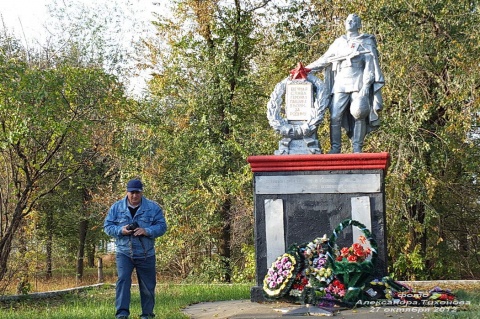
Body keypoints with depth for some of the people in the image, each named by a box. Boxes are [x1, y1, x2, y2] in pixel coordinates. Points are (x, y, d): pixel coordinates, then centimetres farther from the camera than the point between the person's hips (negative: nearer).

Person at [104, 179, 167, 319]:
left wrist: (147, 231, -21)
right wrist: (121, 230, -18)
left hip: (146, 254, 1)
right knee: (123, 280, -16)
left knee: (148, 285, 8)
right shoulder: (116, 207, 2)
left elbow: (162, 226, -3)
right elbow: (107, 226, 2)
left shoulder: (153, 207, 0)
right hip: (124, 253, -1)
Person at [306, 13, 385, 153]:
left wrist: (366, 86, -11)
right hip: (341, 83, 3)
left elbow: (370, 65, 1)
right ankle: (335, 148, -3)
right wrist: (307, 69, 12)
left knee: (359, 116, -6)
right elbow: (324, 60, 21)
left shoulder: (366, 42, 10)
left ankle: (357, 149, -1)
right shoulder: (339, 42, 20)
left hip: (358, 83, -3)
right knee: (335, 117, -8)